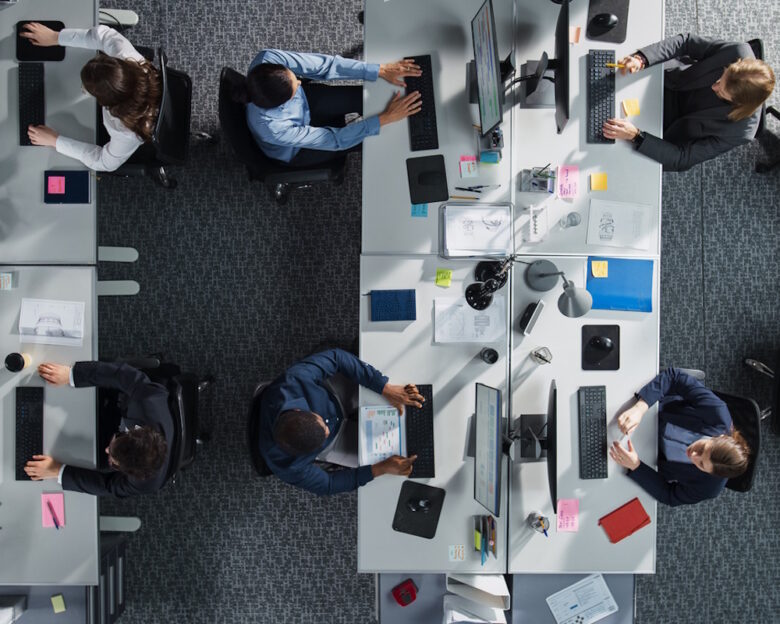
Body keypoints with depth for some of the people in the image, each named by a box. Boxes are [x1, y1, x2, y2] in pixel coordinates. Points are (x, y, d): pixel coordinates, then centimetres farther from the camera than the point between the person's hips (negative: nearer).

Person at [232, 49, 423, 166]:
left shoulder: (267, 60, -35)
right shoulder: (274, 129, -44)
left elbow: (325, 65, -28)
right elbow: (334, 139, -33)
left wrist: (381, 70, -32)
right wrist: (386, 118, -31)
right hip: (295, 150, -4)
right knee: (371, 138, 1)